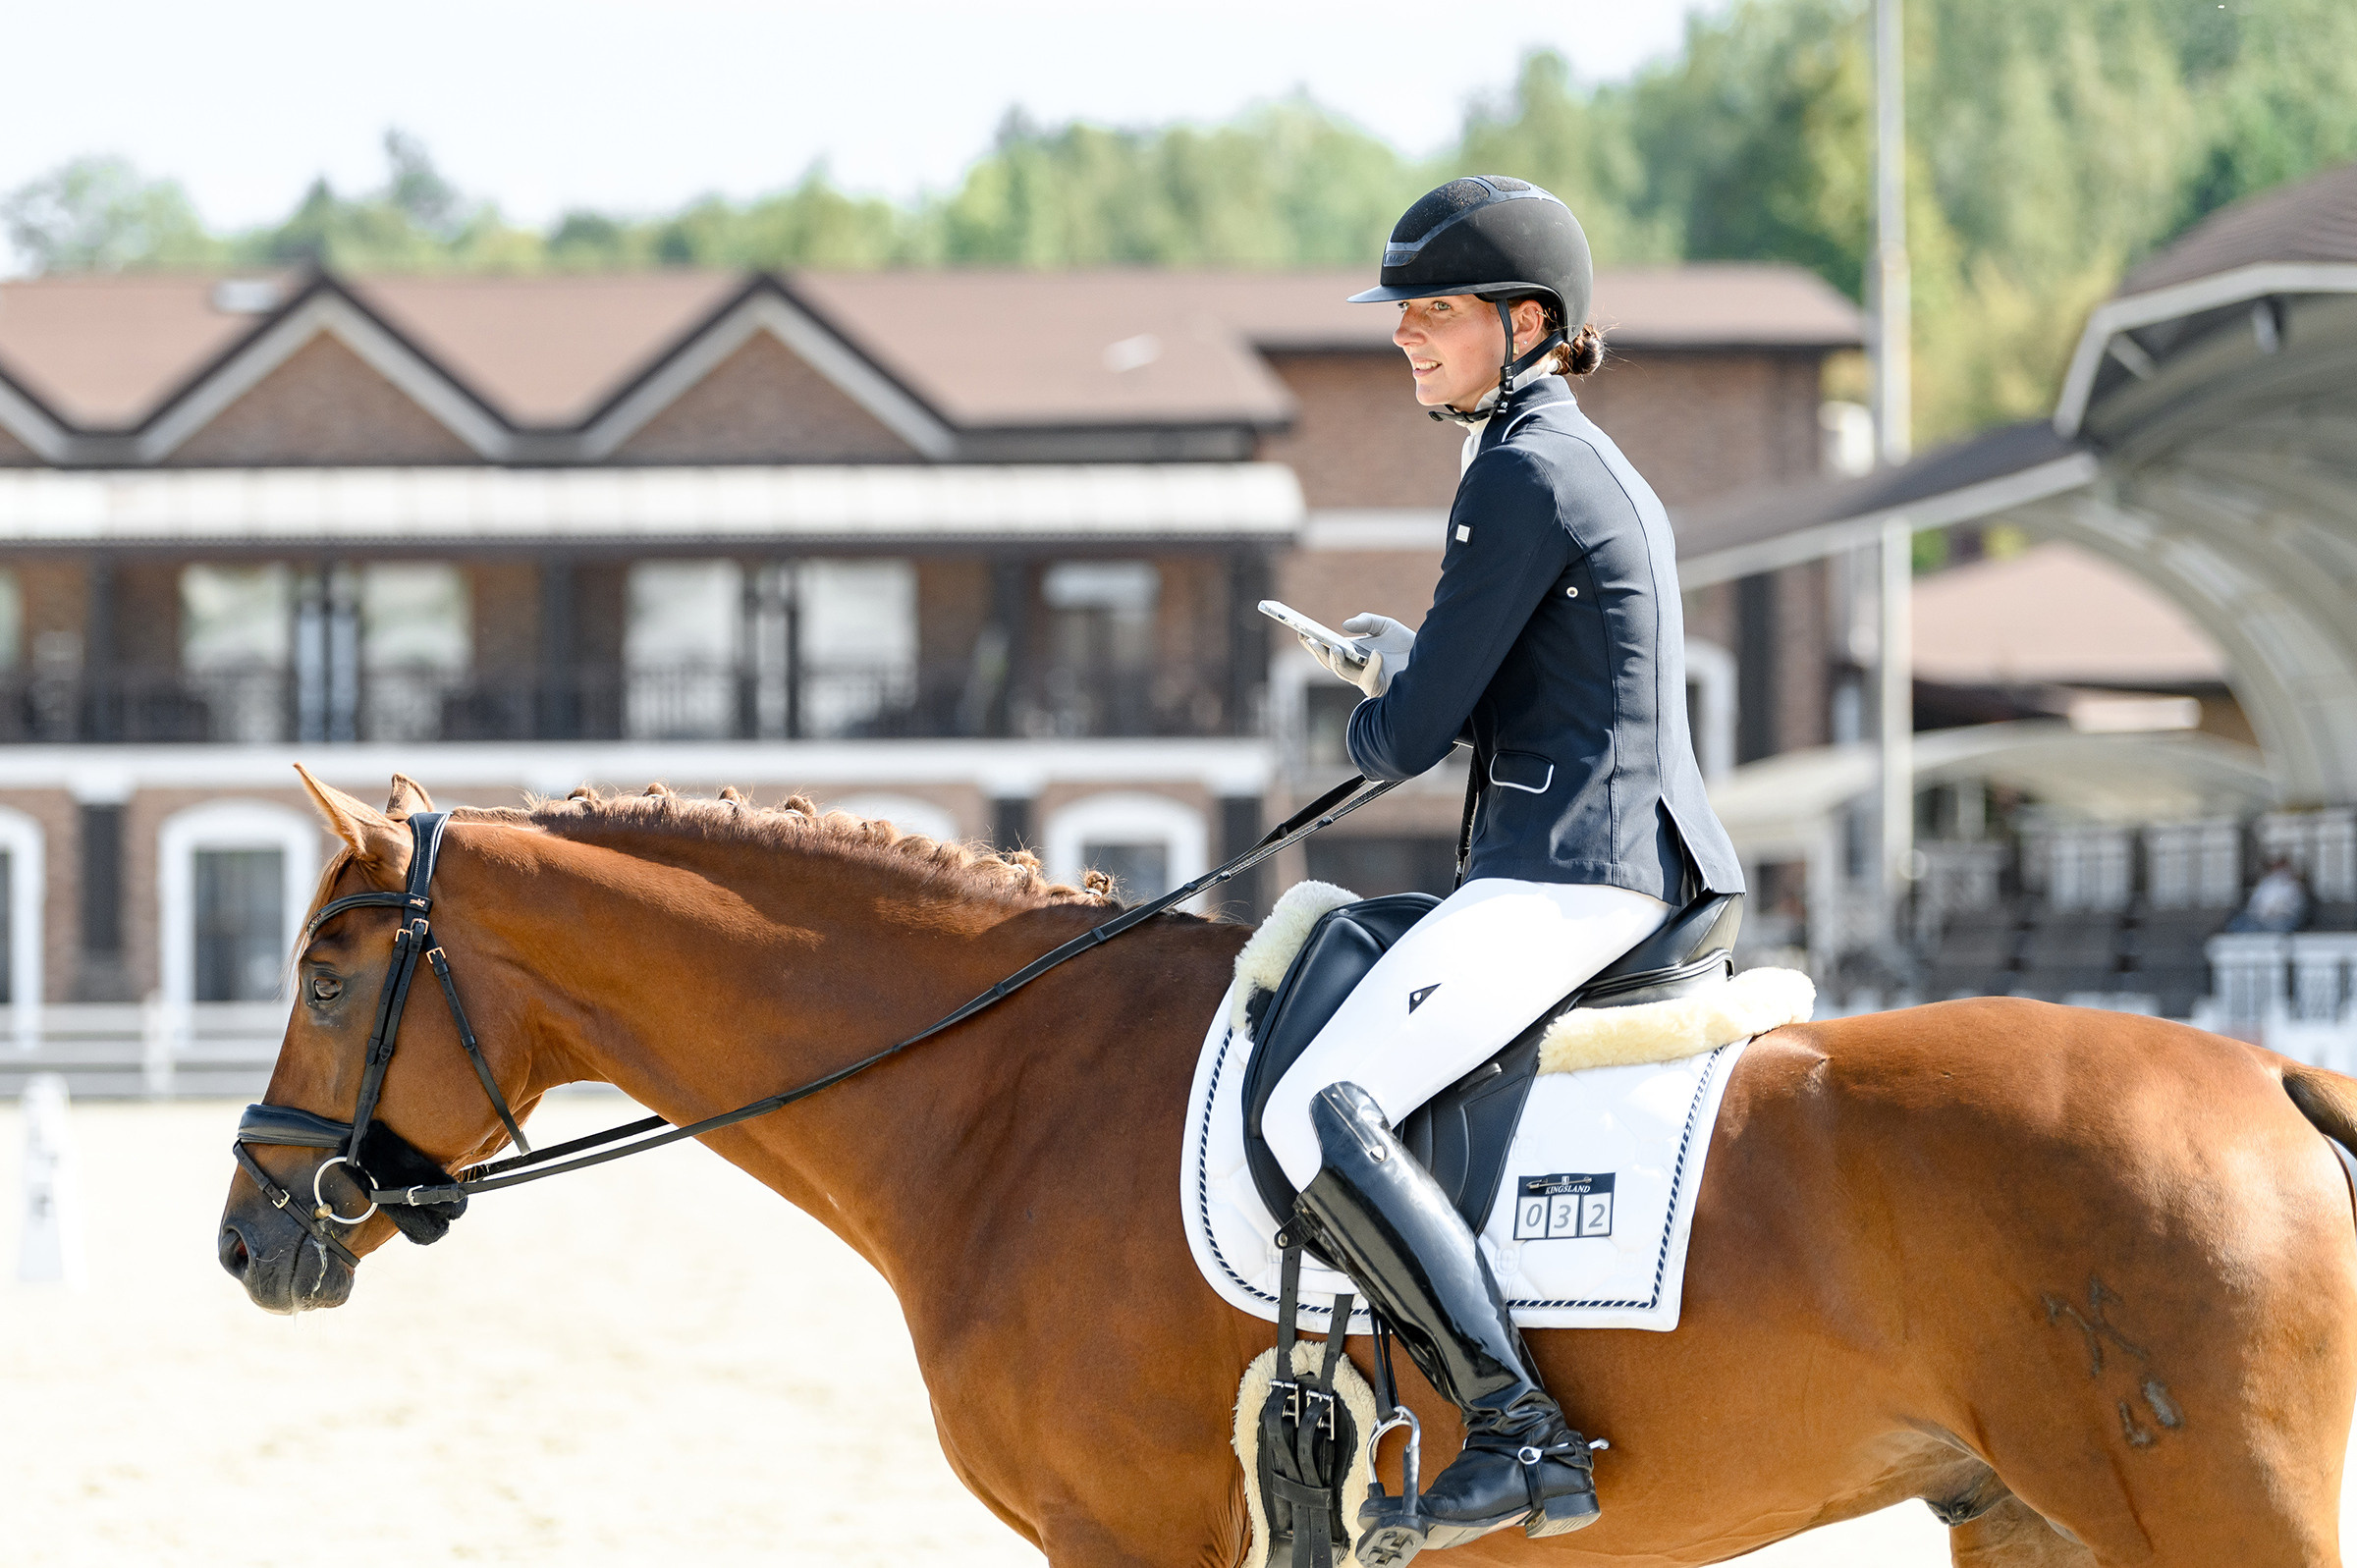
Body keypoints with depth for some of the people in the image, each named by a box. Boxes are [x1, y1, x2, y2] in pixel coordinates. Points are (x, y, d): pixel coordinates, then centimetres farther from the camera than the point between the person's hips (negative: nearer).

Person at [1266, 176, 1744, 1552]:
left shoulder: (1525, 473, -13)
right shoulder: (1602, 467, 18)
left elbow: (1416, 735, -12)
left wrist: (1377, 725, 10)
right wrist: (1400, 660, 19)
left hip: (1564, 876, -11)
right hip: (1649, 864, 11)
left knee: (1319, 1111, -19)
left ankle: (1521, 1428, -24)